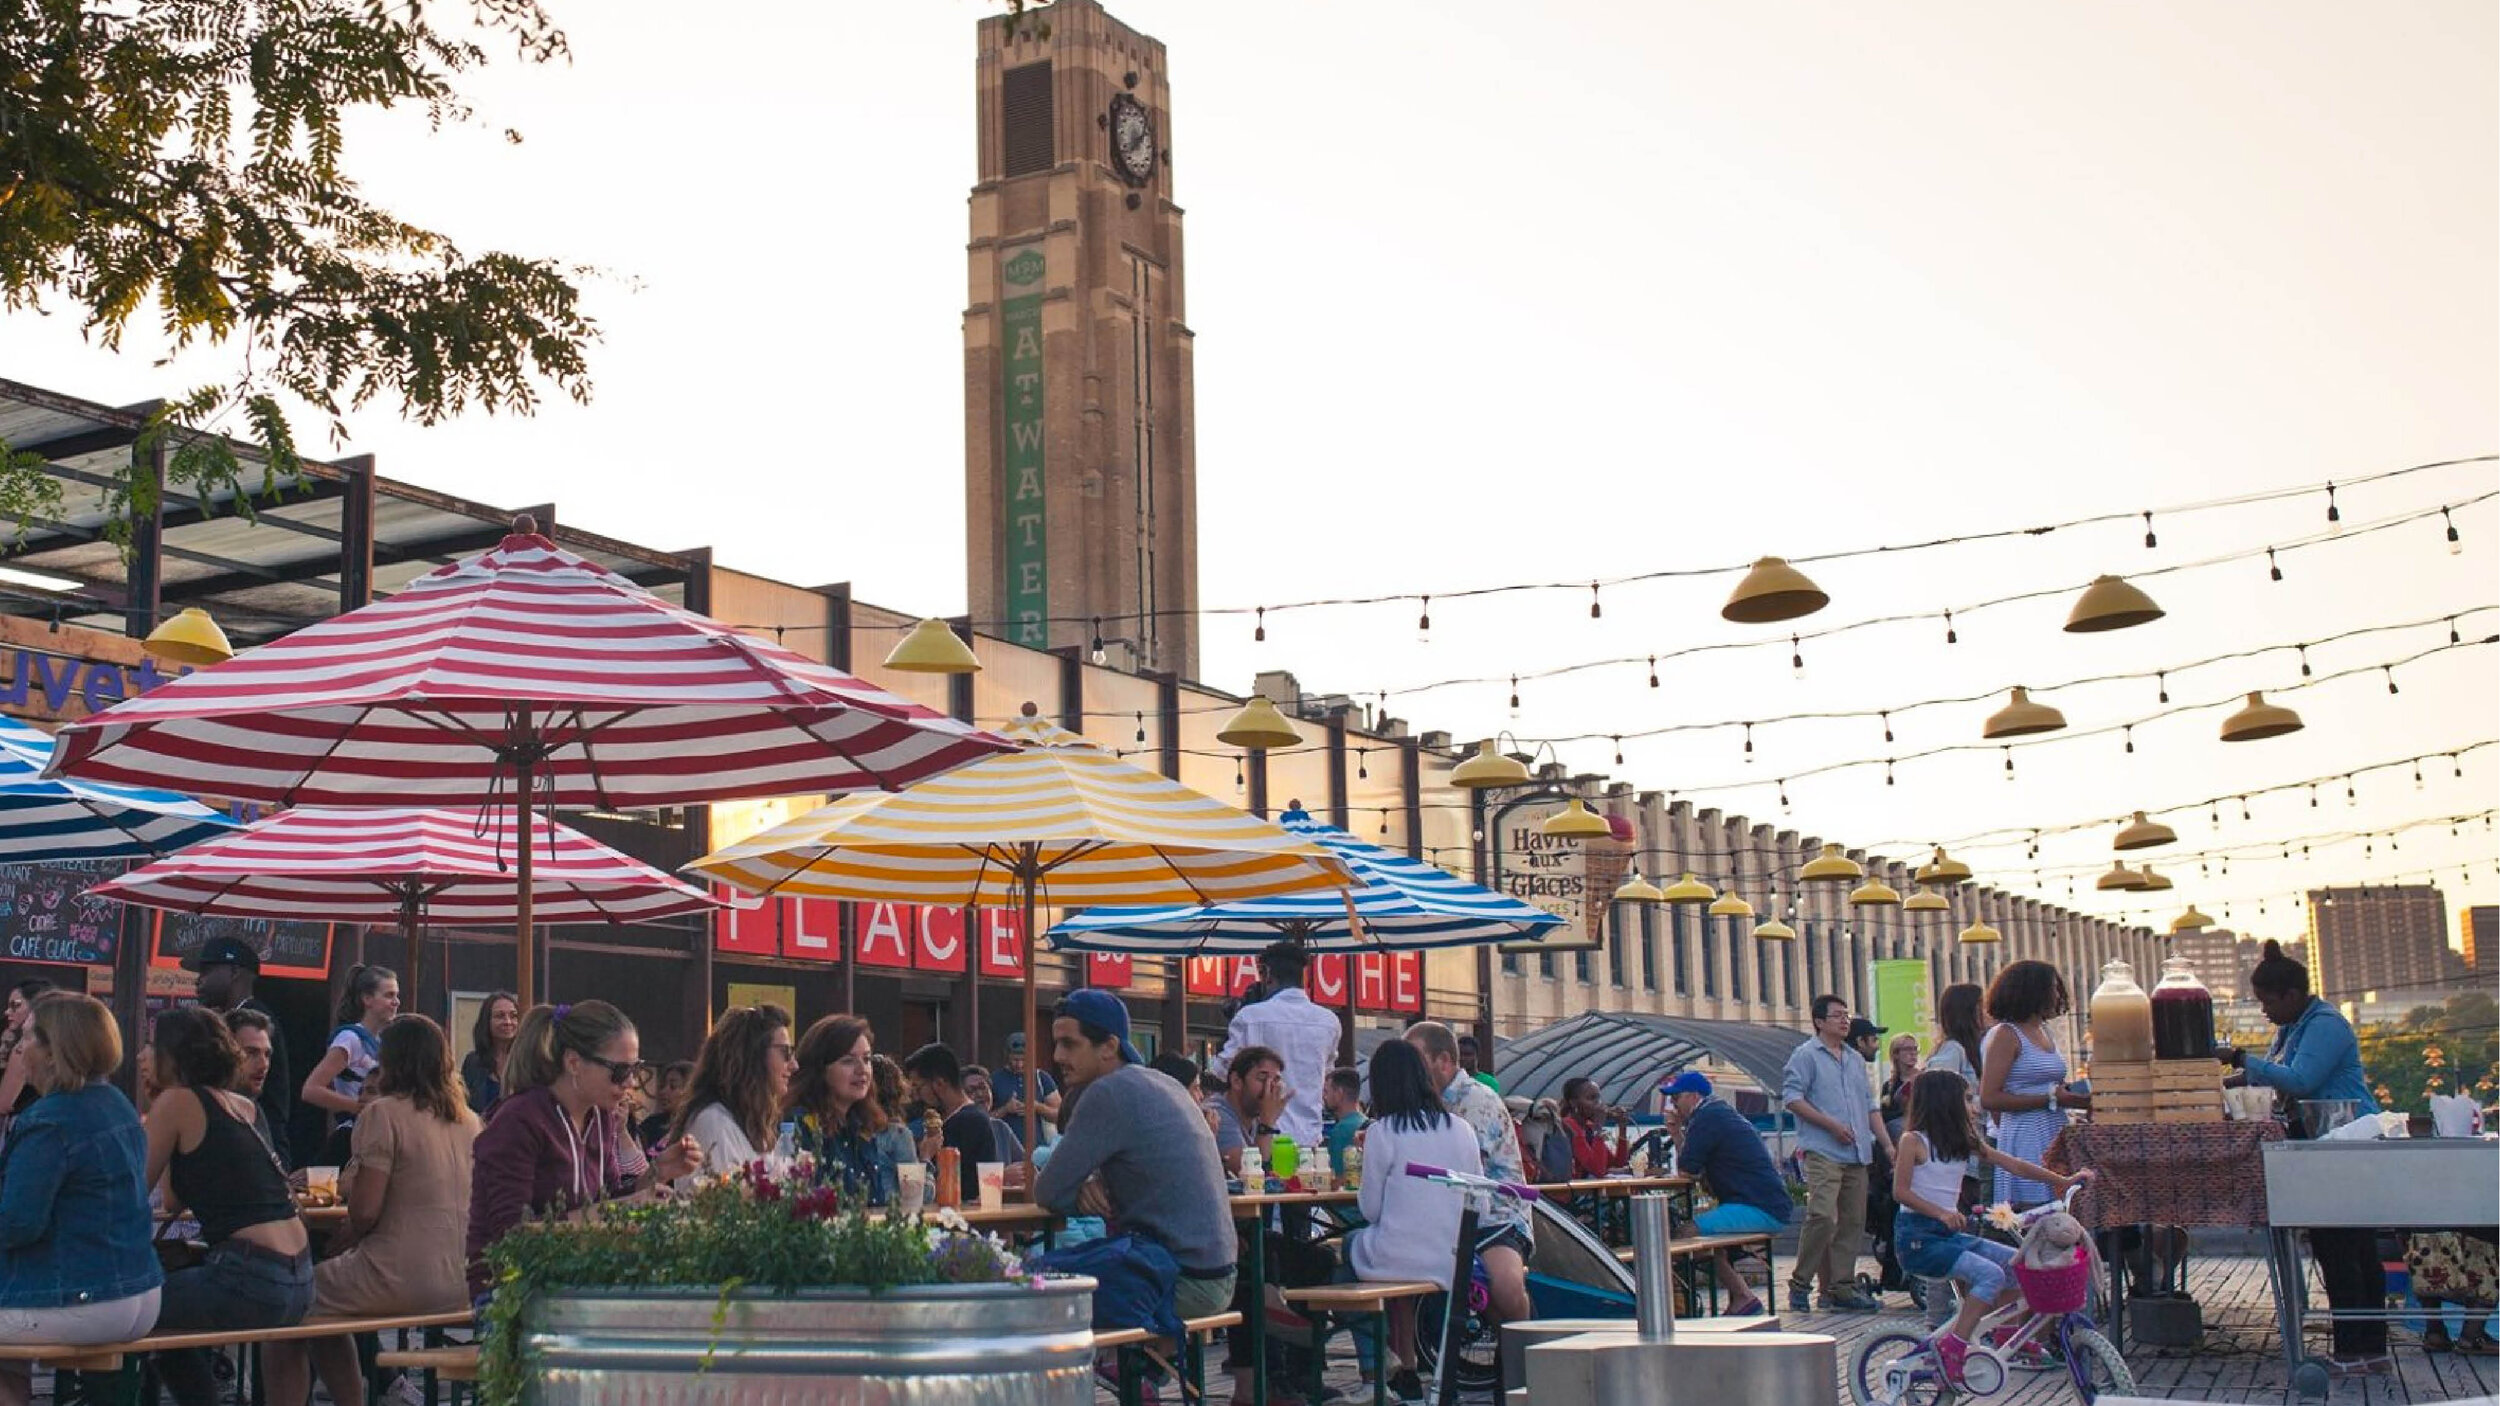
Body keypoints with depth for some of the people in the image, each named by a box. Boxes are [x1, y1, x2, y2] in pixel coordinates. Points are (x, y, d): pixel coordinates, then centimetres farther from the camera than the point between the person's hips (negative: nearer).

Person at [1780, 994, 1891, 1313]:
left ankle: (1842, 1288, 9)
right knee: (1823, 1217, -18)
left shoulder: (1855, 1059, 22)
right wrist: (1831, 1125, -13)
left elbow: (1869, 1105, 25)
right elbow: (1792, 1098, -9)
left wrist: (1888, 1144, 15)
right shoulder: (1805, 1056, -1)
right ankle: (1800, 1284, -7)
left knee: (1853, 1221, 4)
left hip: (1857, 1155, 7)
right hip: (1823, 1152, -7)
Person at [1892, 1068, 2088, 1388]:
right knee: (1991, 1274, -26)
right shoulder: (1913, 1141, -7)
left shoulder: (1965, 1142, 13)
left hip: (1950, 1234, 8)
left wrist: (2063, 1181, 7)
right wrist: (1940, 1213, -26)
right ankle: (1953, 1347, -20)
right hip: (1918, 1238, -8)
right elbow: (1901, 1192, -13)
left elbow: (2013, 1165, 12)